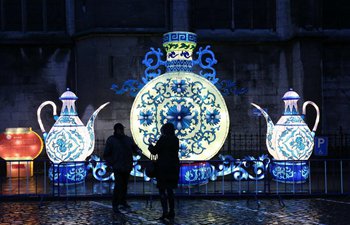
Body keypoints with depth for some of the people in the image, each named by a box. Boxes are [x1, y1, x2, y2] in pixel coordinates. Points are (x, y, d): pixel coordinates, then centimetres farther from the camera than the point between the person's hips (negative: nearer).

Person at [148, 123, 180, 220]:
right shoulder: (175, 139, 8)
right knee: (170, 190, 14)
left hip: (163, 167, -7)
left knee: (162, 190, 0)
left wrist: (151, 145, 12)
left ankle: (165, 212, -6)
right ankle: (171, 212, 14)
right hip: (174, 167, 7)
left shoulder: (163, 139, -12)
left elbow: (154, 151, -9)